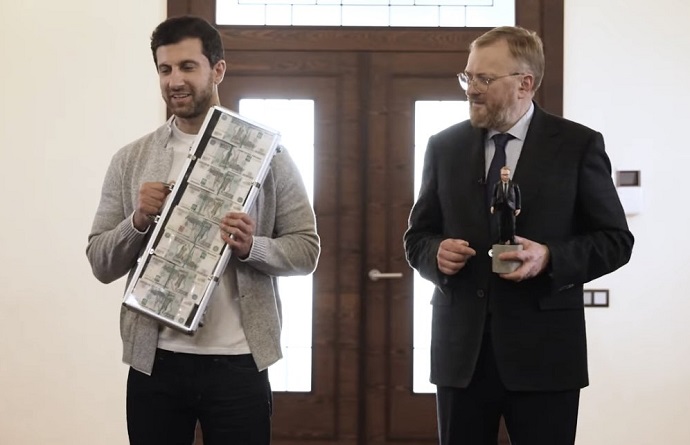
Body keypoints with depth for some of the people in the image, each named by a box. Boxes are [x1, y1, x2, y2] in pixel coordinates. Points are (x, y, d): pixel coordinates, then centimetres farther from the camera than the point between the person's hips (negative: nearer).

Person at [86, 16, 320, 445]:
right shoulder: (131, 160, 6)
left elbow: (307, 249, 1)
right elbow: (101, 264, 6)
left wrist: (251, 247, -17)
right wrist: (138, 221, -12)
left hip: (238, 361, -1)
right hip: (155, 361, 2)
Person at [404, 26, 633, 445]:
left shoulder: (579, 145, 0)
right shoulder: (444, 146, 8)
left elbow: (615, 239, 1)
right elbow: (418, 236, 15)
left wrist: (550, 258, -17)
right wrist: (437, 253, -9)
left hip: (544, 350, -2)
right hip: (461, 348, 3)